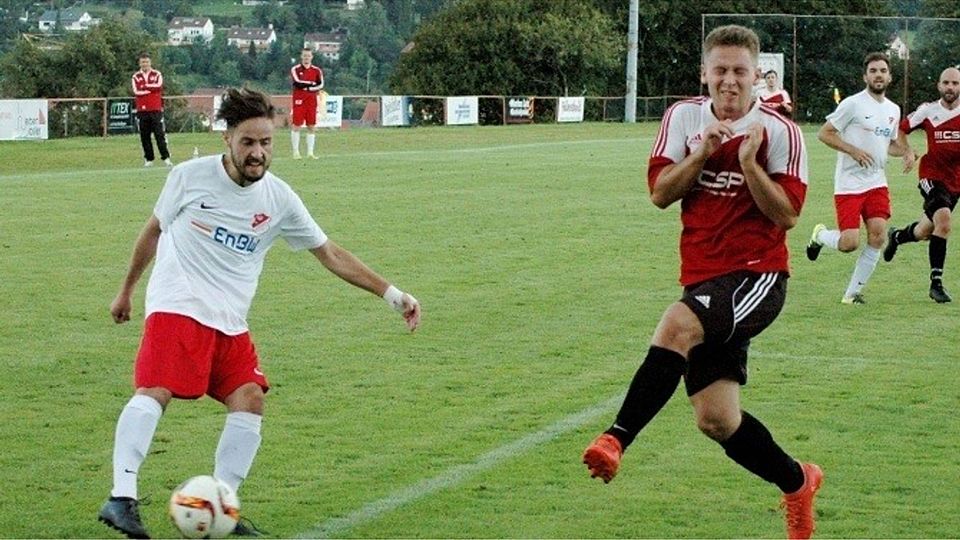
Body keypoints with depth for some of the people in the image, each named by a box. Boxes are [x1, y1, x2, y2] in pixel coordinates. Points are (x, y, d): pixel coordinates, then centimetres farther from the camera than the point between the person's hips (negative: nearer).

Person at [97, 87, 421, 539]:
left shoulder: (279, 199, 3)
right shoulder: (190, 176, -4)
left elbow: (331, 255, 8)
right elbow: (153, 231, 12)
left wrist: (391, 294, 4)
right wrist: (126, 290, 20)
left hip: (230, 323, 5)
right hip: (176, 307, -4)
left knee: (249, 400, -8)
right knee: (155, 391, -22)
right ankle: (121, 497, -27)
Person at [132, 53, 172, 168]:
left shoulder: (157, 74, 6)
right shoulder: (136, 77, 7)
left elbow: (158, 85, -14)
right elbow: (136, 92, -8)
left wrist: (145, 86, -6)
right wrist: (152, 89, -8)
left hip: (156, 109, -2)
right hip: (142, 110, 2)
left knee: (159, 134, -5)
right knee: (144, 136, 2)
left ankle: (165, 157, -4)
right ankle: (149, 159, 9)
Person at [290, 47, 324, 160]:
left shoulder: (317, 71, 8)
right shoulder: (295, 69, -1)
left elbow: (321, 85, -3)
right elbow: (297, 83, -16)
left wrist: (308, 87, -16)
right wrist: (313, 83, -10)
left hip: (312, 101, 3)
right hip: (299, 101, -3)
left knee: (312, 127, 2)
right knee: (296, 126, -3)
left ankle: (310, 152, 7)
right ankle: (296, 152, 3)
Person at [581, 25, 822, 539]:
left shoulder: (779, 132, -4)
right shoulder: (682, 117, 8)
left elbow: (787, 214, -8)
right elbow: (660, 193, 3)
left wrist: (749, 165, -20)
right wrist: (701, 155, -11)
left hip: (757, 275, -5)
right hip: (704, 279, 5)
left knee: (678, 325, -35)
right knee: (714, 418, 2)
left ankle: (616, 438, -36)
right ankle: (797, 482, 27)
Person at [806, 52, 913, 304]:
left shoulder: (893, 110, 12)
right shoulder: (853, 104, -9)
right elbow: (824, 133, -8)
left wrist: (906, 152, 5)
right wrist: (854, 151, -18)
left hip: (877, 183, 6)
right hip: (849, 184, -6)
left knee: (877, 237, -7)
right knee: (849, 243, -13)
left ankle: (852, 293, 6)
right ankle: (820, 235, 22)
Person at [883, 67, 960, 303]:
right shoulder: (928, 111, -5)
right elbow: (902, 128, 8)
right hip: (932, 175, -3)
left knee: (925, 232, 15)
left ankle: (896, 236, 49)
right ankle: (936, 282, -15)